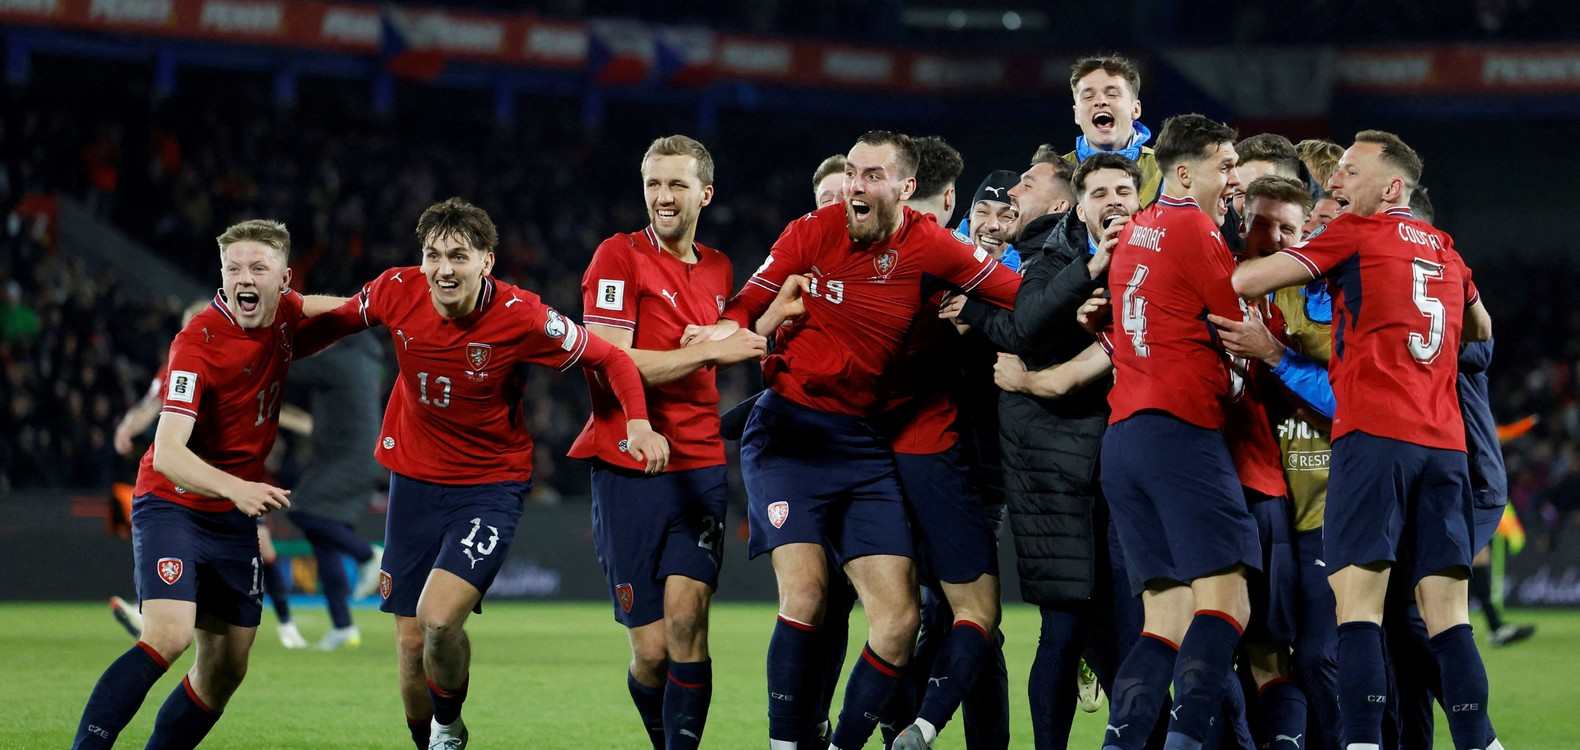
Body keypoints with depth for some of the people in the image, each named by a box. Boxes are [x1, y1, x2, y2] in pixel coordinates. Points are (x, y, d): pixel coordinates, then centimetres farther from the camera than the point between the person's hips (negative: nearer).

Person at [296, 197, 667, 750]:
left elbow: (610, 360, -10)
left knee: (439, 618, -23)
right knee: (410, 642, 5)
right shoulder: (397, 292, -12)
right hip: (414, 480, 4)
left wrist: (639, 423, -25)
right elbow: (339, 320, 10)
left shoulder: (522, 317, -20)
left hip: (491, 486, -4)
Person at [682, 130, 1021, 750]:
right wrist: (734, 328, -15)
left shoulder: (929, 247, -3)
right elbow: (749, 304, 5)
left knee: (898, 619, -4)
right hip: (787, 432, -2)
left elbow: (1017, 296, 3)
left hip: (862, 442, 2)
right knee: (805, 589, -19)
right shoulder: (813, 232, -3)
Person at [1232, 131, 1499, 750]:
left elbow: (1243, 281, -1)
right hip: (1445, 441, 6)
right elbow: (1481, 330, 40)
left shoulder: (1357, 233, 4)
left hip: (1374, 434, -6)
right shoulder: (1445, 251, 21)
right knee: (1447, 612, 4)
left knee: (1358, 601, -10)